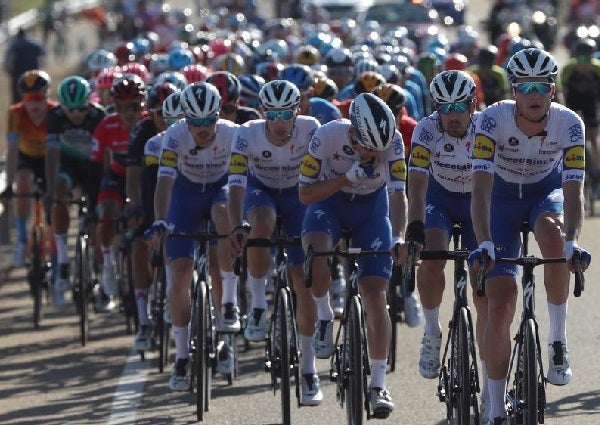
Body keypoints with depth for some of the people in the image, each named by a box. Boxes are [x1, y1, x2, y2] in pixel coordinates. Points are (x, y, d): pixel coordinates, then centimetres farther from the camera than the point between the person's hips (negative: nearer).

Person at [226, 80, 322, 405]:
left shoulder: (310, 130, -27)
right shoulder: (248, 135, -28)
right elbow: (236, 186, -33)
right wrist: (237, 228, -49)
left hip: (299, 194, 0)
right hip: (261, 190, 0)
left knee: (303, 280, -7)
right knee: (261, 224, -38)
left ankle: (308, 369, 3)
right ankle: (258, 304, -19)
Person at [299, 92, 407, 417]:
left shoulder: (392, 141, -27)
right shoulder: (328, 136, -30)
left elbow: (397, 194, -29)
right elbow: (305, 194, -23)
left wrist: (398, 238, -45)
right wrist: (348, 177, -35)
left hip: (372, 207, 1)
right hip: (329, 201, -1)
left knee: (375, 294, -9)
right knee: (315, 254, -34)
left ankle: (378, 383, -3)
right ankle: (324, 316, -4)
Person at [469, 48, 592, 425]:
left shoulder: (569, 124, -25)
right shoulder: (494, 120, -28)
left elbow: (573, 190, -31)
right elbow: (481, 187, -35)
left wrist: (572, 241, -48)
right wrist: (484, 243, -49)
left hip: (546, 192, 0)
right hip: (503, 196, 0)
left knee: (553, 234, -38)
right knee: (500, 307, -11)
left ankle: (558, 340, -20)